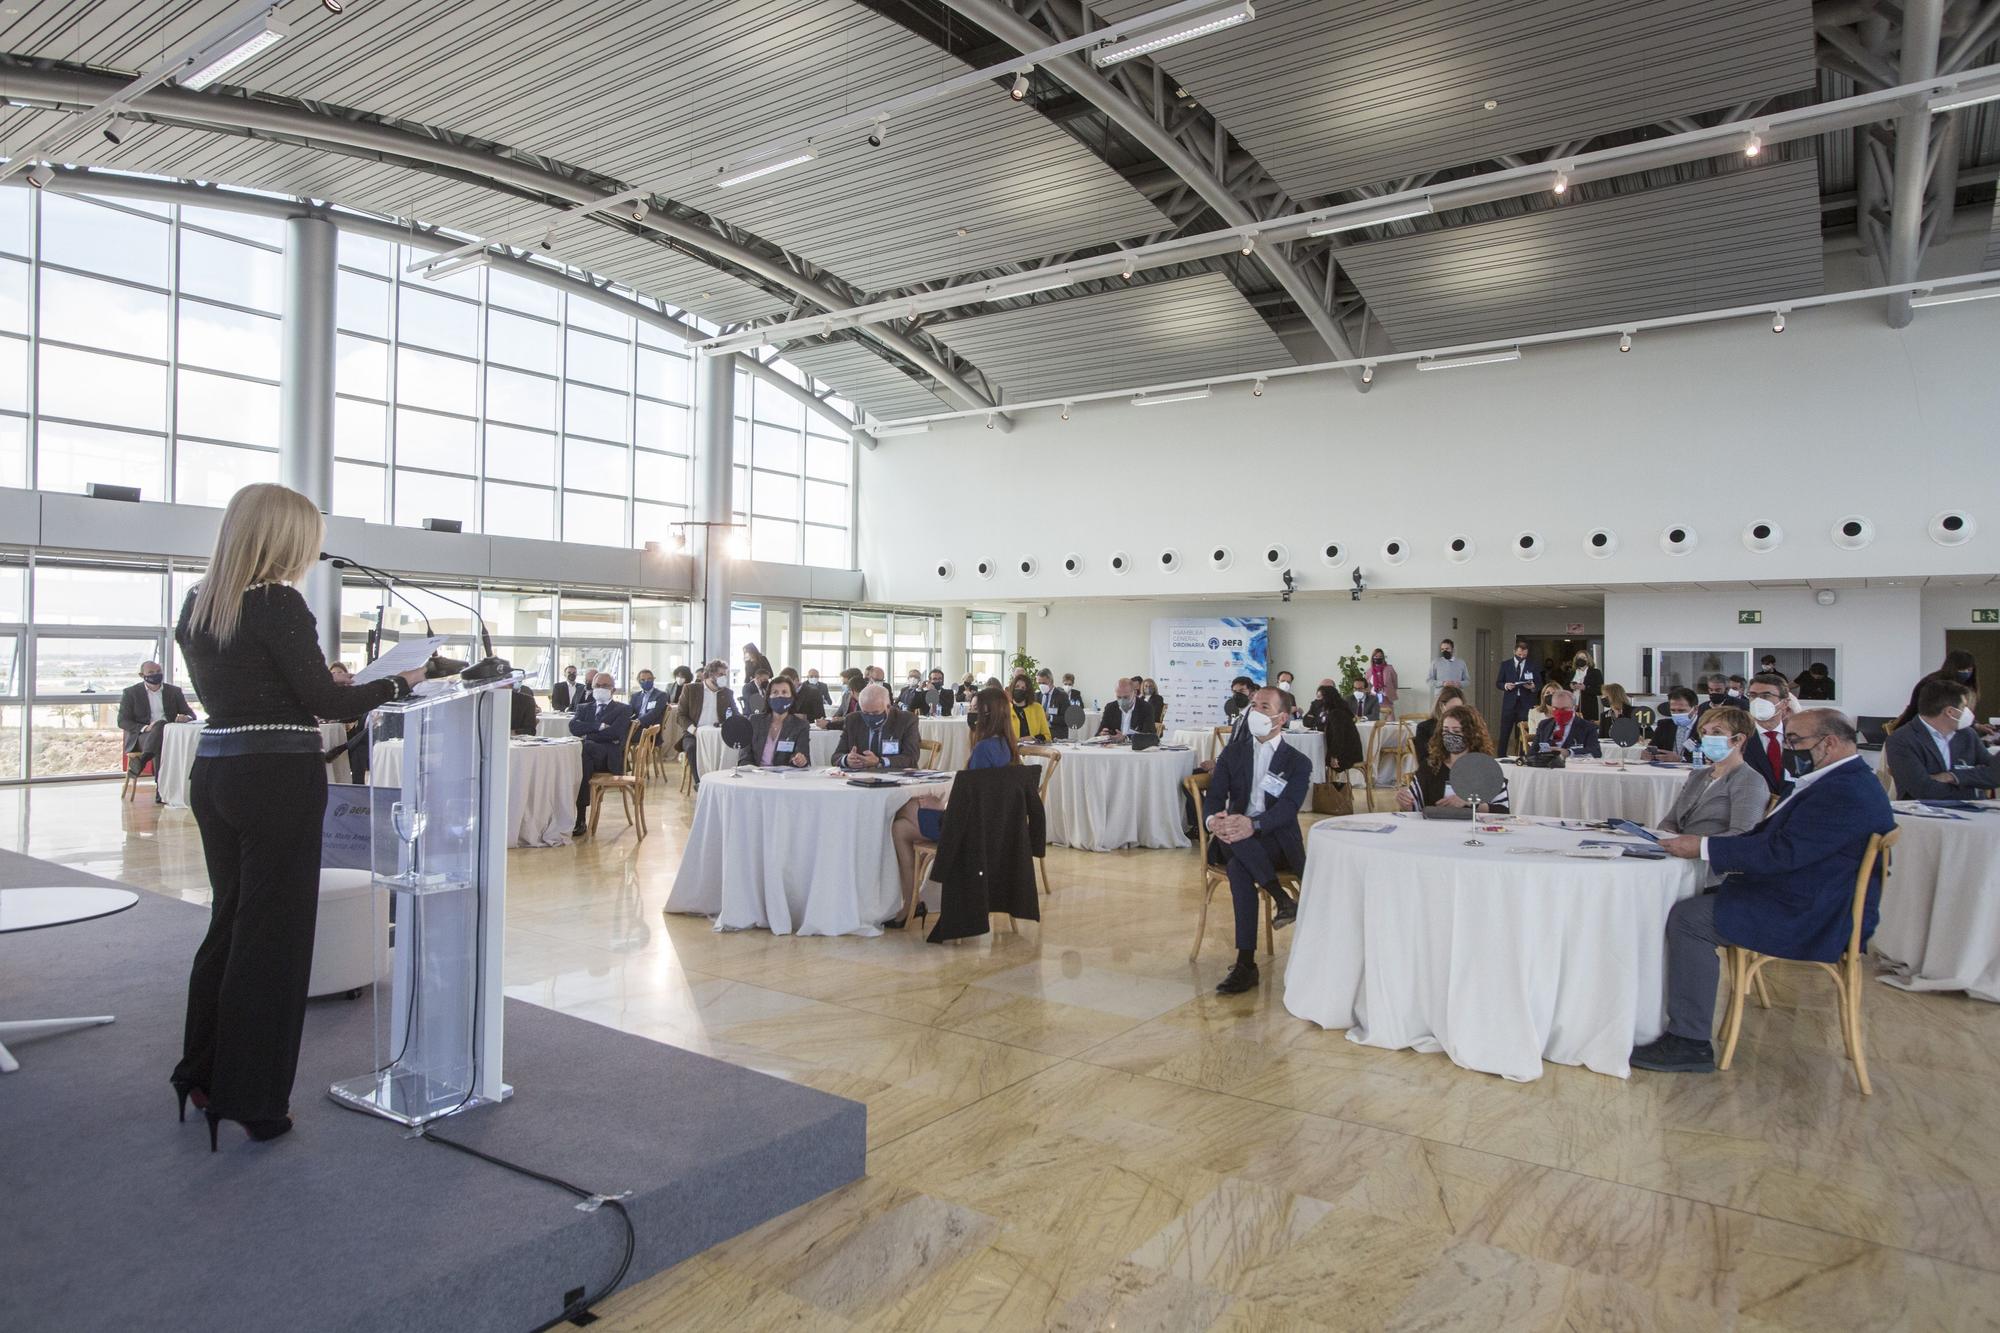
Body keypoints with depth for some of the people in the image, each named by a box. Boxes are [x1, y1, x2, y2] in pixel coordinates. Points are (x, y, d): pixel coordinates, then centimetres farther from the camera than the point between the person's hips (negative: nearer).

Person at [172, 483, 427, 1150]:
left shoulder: (196, 605, 10)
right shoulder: (277, 603, -15)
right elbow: (324, 700, -13)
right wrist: (397, 682, -1)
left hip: (214, 770, 8)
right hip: (276, 778, -8)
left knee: (229, 919, 20)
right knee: (273, 933, 2)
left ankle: (202, 1073, 33)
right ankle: (252, 1101, 11)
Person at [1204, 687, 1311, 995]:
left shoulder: (1298, 763, 4)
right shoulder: (1233, 752, 14)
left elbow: (1288, 807, -13)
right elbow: (1214, 797, 3)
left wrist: (1253, 825, -36)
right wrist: (1212, 819, -25)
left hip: (1276, 842, -2)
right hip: (1233, 841, 2)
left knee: (1239, 868, -36)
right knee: (1231, 833, -37)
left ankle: (1246, 964, -34)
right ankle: (1282, 898, -31)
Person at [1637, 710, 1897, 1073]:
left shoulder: (1847, 792, -20)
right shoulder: (1844, 782, 15)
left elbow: (1782, 852, -26)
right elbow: (1772, 837, 15)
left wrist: (1704, 847, -21)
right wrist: (1704, 844, 3)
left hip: (1815, 920, -11)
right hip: (1815, 907, 11)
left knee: (1689, 918, -18)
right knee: (1695, 904, 11)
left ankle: (1690, 1043, -14)